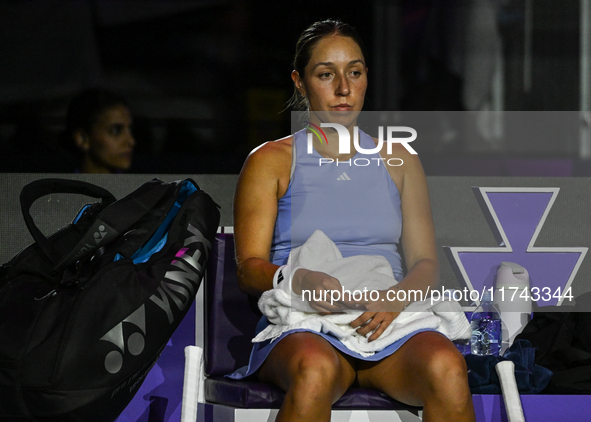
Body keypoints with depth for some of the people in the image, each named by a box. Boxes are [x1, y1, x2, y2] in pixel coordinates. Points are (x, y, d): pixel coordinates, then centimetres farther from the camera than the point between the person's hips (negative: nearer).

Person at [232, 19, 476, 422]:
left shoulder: (399, 160, 22)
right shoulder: (270, 161, 13)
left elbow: (425, 261, 13)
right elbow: (249, 267, 3)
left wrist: (397, 298, -12)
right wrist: (296, 280, -22)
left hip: (388, 327, 2)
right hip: (303, 328, -2)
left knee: (446, 367, -34)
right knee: (316, 370, -40)